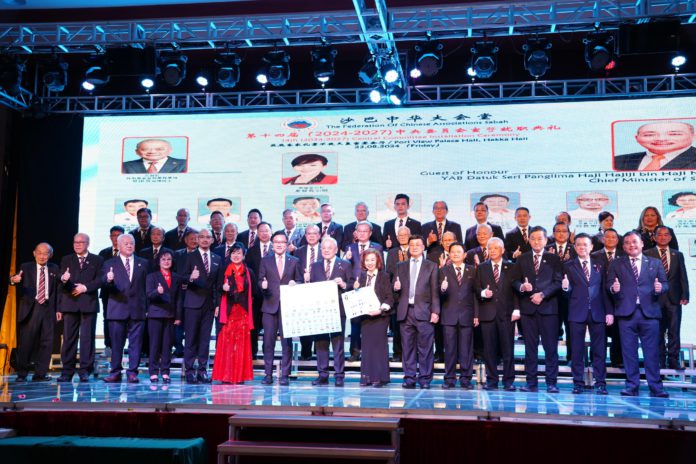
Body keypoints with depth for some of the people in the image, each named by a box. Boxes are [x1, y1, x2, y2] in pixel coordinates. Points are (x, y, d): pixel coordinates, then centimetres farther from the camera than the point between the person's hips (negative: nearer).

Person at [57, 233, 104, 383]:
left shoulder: (97, 260, 10)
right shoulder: (66, 260, 16)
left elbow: (100, 280, 0)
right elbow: (61, 285, 9)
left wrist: (86, 287, -13)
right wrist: (63, 279, -13)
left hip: (88, 304, -2)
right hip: (70, 303, 2)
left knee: (87, 338, -2)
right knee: (68, 338, 0)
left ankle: (85, 371, 2)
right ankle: (67, 371, 3)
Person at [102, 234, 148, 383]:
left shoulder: (143, 263, 13)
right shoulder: (110, 263, 8)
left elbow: (147, 286, 9)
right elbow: (104, 282, -5)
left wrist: (147, 307, 3)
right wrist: (108, 280, -29)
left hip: (137, 309, 1)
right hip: (117, 308, -1)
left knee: (135, 342, 1)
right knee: (116, 342, 3)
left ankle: (132, 372, 7)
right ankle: (115, 372, 11)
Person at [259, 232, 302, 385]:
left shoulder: (294, 261, 10)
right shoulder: (265, 261, 11)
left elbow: (300, 281, 11)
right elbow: (260, 280, 8)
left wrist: (294, 284, -11)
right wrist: (263, 285, -14)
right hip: (270, 305, 0)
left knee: (287, 342, -1)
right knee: (268, 341, 0)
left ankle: (285, 375, 5)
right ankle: (268, 374, 7)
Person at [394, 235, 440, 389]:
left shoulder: (431, 266, 9)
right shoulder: (401, 266, 17)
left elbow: (435, 291, 4)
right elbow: (397, 288, 18)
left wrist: (435, 311, -4)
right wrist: (396, 287, -6)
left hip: (423, 311, -2)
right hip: (405, 312, 2)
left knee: (425, 347, -3)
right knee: (408, 347, 3)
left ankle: (425, 378, 3)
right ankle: (409, 378, 9)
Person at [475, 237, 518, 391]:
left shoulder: (511, 267, 10)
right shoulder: (481, 268, 13)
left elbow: (516, 289, 6)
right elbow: (476, 289, 9)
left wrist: (516, 309, -3)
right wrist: (483, 293, -13)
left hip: (506, 313, -1)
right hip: (487, 313, 1)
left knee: (508, 348, -1)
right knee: (489, 349, 2)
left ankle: (508, 381, 6)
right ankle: (491, 380, 9)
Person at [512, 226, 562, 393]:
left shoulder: (554, 259, 7)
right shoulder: (522, 259, 14)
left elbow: (558, 282, -1)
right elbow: (515, 281, 10)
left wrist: (542, 294, -12)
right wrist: (521, 287, -12)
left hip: (548, 306, -2)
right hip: (528, 307, 2)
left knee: (551, 346, -2)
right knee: (530, 346, 3)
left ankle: (551, 382, 4)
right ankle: (531, 382, 8)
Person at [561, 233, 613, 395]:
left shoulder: (599, 266, 11)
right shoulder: (568, 266, 4)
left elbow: (605, 291, 9)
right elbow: (567, 294, 1)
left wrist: (609, 311, 2)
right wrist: (565, 288, -22)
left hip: (597, 313, 2)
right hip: (577, 313, -1)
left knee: (599, 350, 3)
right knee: (577, 350, 2)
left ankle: (600, 383, 9)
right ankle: (578, 383, 8)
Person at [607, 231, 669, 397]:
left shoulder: (655, 263, 14)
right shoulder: (616, 264, 13)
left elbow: (665, 284, 9)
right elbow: (609, 284, 5)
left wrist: (660, 288, -13)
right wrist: (613, 288, -17)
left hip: (649, 312, 0)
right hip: (626, 313, 0)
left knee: (652, 352, 0)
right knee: (629, 352, 2)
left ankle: (656, 387, 7)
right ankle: (632, 386, 9)